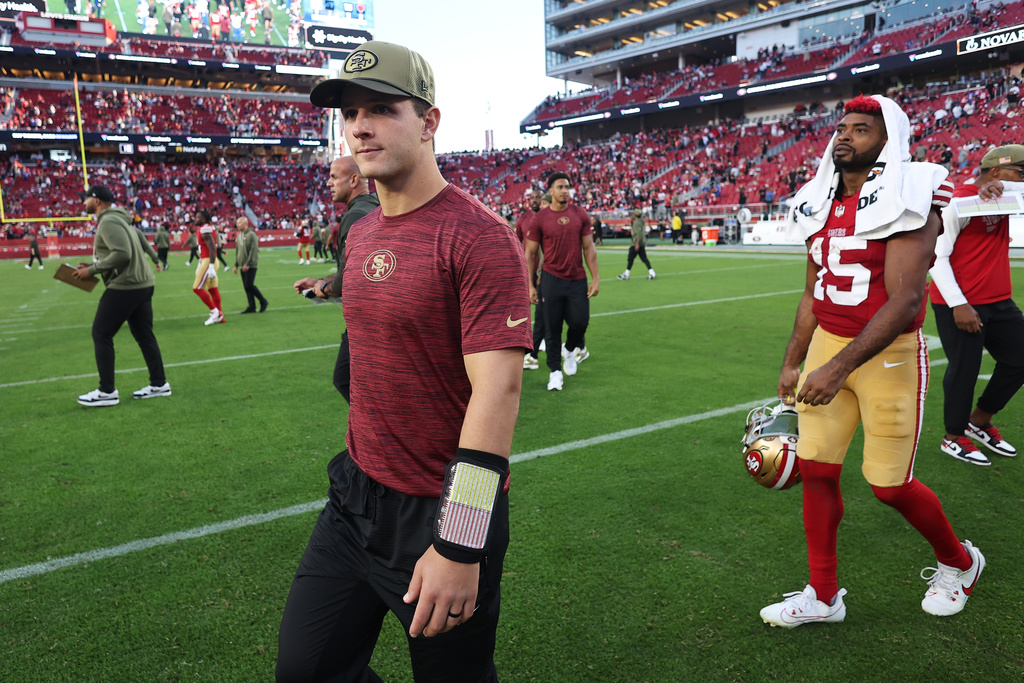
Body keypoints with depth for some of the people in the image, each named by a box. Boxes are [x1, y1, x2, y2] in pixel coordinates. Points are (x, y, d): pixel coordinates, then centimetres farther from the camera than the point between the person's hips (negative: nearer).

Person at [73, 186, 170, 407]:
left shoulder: (108, 222, -12)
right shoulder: (118, 219, 19)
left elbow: (122, 254, -23)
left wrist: (92, 270, -16)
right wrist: (92, 266, 14)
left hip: (125, 286, -10)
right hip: (143, 283, 10)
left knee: (101, 334, -3)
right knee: (144, 335, 13)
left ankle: (107, 392, 0)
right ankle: (159, 384, 18)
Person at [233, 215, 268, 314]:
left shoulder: (251, 234, -11)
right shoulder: (239, 236, 15)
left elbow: (254, 250, -17)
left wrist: (248, 264, -21)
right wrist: (236, 265, 17)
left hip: (251, 265, -8)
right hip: (243, 266, 8)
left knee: (249, 285, -13)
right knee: (246, 287, 6)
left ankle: (263, 301, 4)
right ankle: (252, 307, 11)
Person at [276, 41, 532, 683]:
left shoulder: (479, 237, -18)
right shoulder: (361, 234, 8)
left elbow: (497, 390, -24)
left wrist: (460, 546, -25)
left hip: (442, 513, -7)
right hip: (357, 497, 8)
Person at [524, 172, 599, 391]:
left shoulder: (580, 215, 5)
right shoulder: (540, 219, -2)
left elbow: (589, 248, 7)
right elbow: (530, 253, 2)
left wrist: (595, 278, 1)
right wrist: (530, 285, -1)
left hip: (577, 279, 2)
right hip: (552, 279, -2)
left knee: (580, 322, -2)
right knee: (552, 328, 2)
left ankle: (571, 349, 32)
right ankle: (555, 371, 16)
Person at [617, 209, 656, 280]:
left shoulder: (637, 223, -14)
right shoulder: (642, 222, 15)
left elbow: (639, 234, -23)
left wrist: (637, 244, -27)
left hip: (638, 243, -9)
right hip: (643, 243, 10)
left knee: (631, 258, -2)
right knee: (644, 258, 7)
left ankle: (626, 275, 3)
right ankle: (652, 273, 0)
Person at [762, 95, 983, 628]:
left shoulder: (906, 201, -13)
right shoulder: (822, 205, 9)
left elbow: (904, 301, -22)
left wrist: (839, 368, -29)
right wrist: (792, 363, 16)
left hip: (888, 354, -6)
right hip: (827, 345, 6)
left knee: (889, 484, 3)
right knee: (816, 470, 5)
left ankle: (959, 562, 36)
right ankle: (823, 595, 22)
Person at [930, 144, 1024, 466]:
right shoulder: (960, 201, -14)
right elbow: (936, 256, -18)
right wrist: (958, 305, -22)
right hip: (961, 304, -9)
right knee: (964, 370, -2)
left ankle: (979, 421, 31)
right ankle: (954, 438, 17)